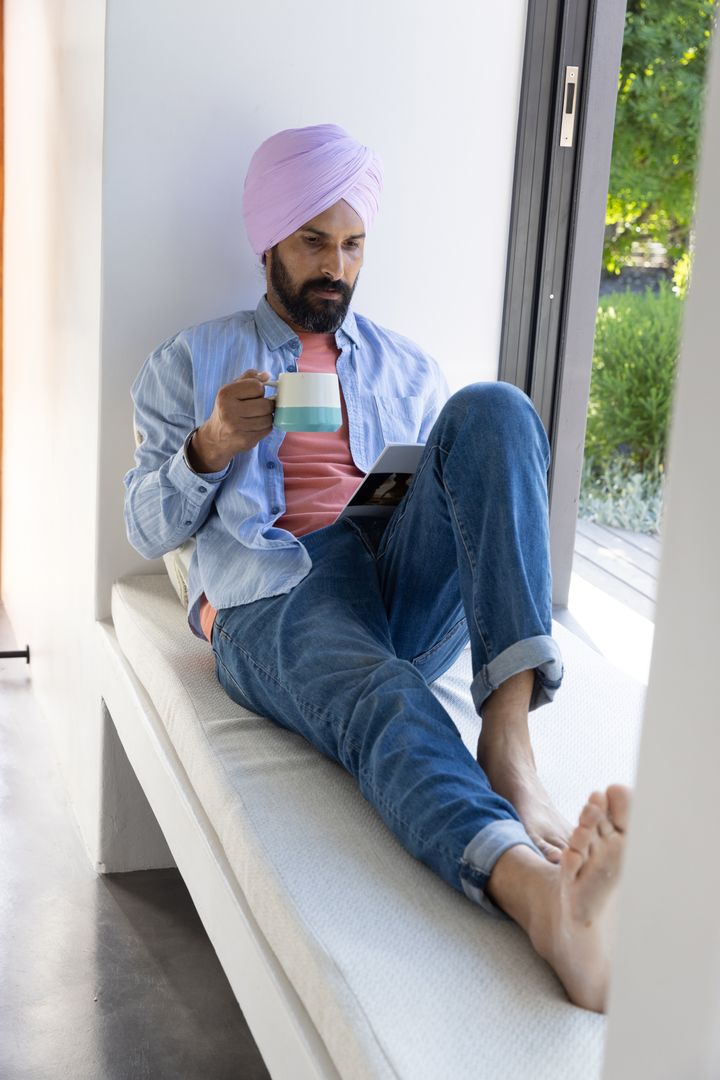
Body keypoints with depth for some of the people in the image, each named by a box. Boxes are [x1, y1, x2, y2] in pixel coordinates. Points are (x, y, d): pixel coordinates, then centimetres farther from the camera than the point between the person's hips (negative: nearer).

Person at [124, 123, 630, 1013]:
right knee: (380, 697, -39)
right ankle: (541, 893, -67)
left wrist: (455, 489, 0)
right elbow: (147, 529, 13)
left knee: (491, 409, -24)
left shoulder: (408, 370, 27)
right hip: (271, 600, -3)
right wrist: (208, 450, -6)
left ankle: (507, 738, -39)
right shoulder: (191, 363, 19)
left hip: (409, 590, 3)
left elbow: (454, 492, 25)